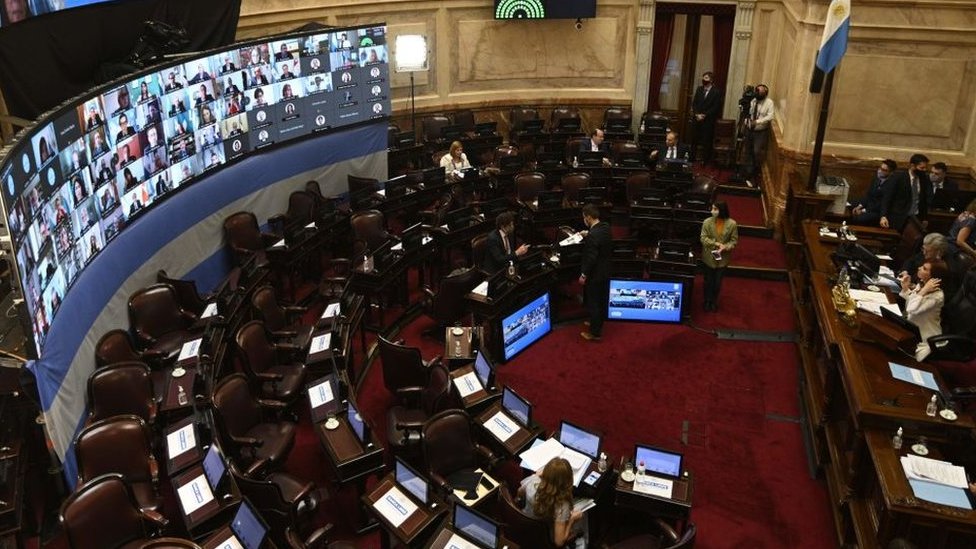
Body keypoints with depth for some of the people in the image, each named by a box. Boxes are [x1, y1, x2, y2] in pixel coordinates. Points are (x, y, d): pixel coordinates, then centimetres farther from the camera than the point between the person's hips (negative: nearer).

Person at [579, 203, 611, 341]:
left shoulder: (593, 235, -29)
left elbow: (591, 258, -26)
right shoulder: (605, 226, -3)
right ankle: (597, 323, 40)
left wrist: (583, 275, -16)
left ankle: (595, 333, 14)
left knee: (593, 303, 5)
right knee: (601, 300, 22)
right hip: (605, 271, 9)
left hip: (594, 274, -9)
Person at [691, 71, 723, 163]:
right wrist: (697, 114, -7)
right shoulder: (699, 89, 12)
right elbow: (694, 103, 9)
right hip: (697, 120, 5)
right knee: (694, 140, 6)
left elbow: (716, 107, -9)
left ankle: (705, 161, 4)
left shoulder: (717, 92, -4)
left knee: (707, 142, -2)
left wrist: (704, 115, -14)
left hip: (708, 121, -4)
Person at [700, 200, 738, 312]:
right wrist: (716, 244, -24)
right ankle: (707, 301, 37)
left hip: (723, 259, 0)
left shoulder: (732, 224, -14)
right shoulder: (707, 222, -14)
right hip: (708, 257, 0)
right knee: (708, 280, 16)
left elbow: (734, 241, -7)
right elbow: (703, 238, -12)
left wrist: (725, 247, -24)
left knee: (718, 282, 15)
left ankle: (714, 301, 37)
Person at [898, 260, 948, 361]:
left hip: (925, 338, -7)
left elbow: (912, 310, -35)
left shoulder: (937, 295, -25)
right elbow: (909, 304, 11)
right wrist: (905, 287, -3)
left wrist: (924, 290, -30)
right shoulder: (921, 284, -2)